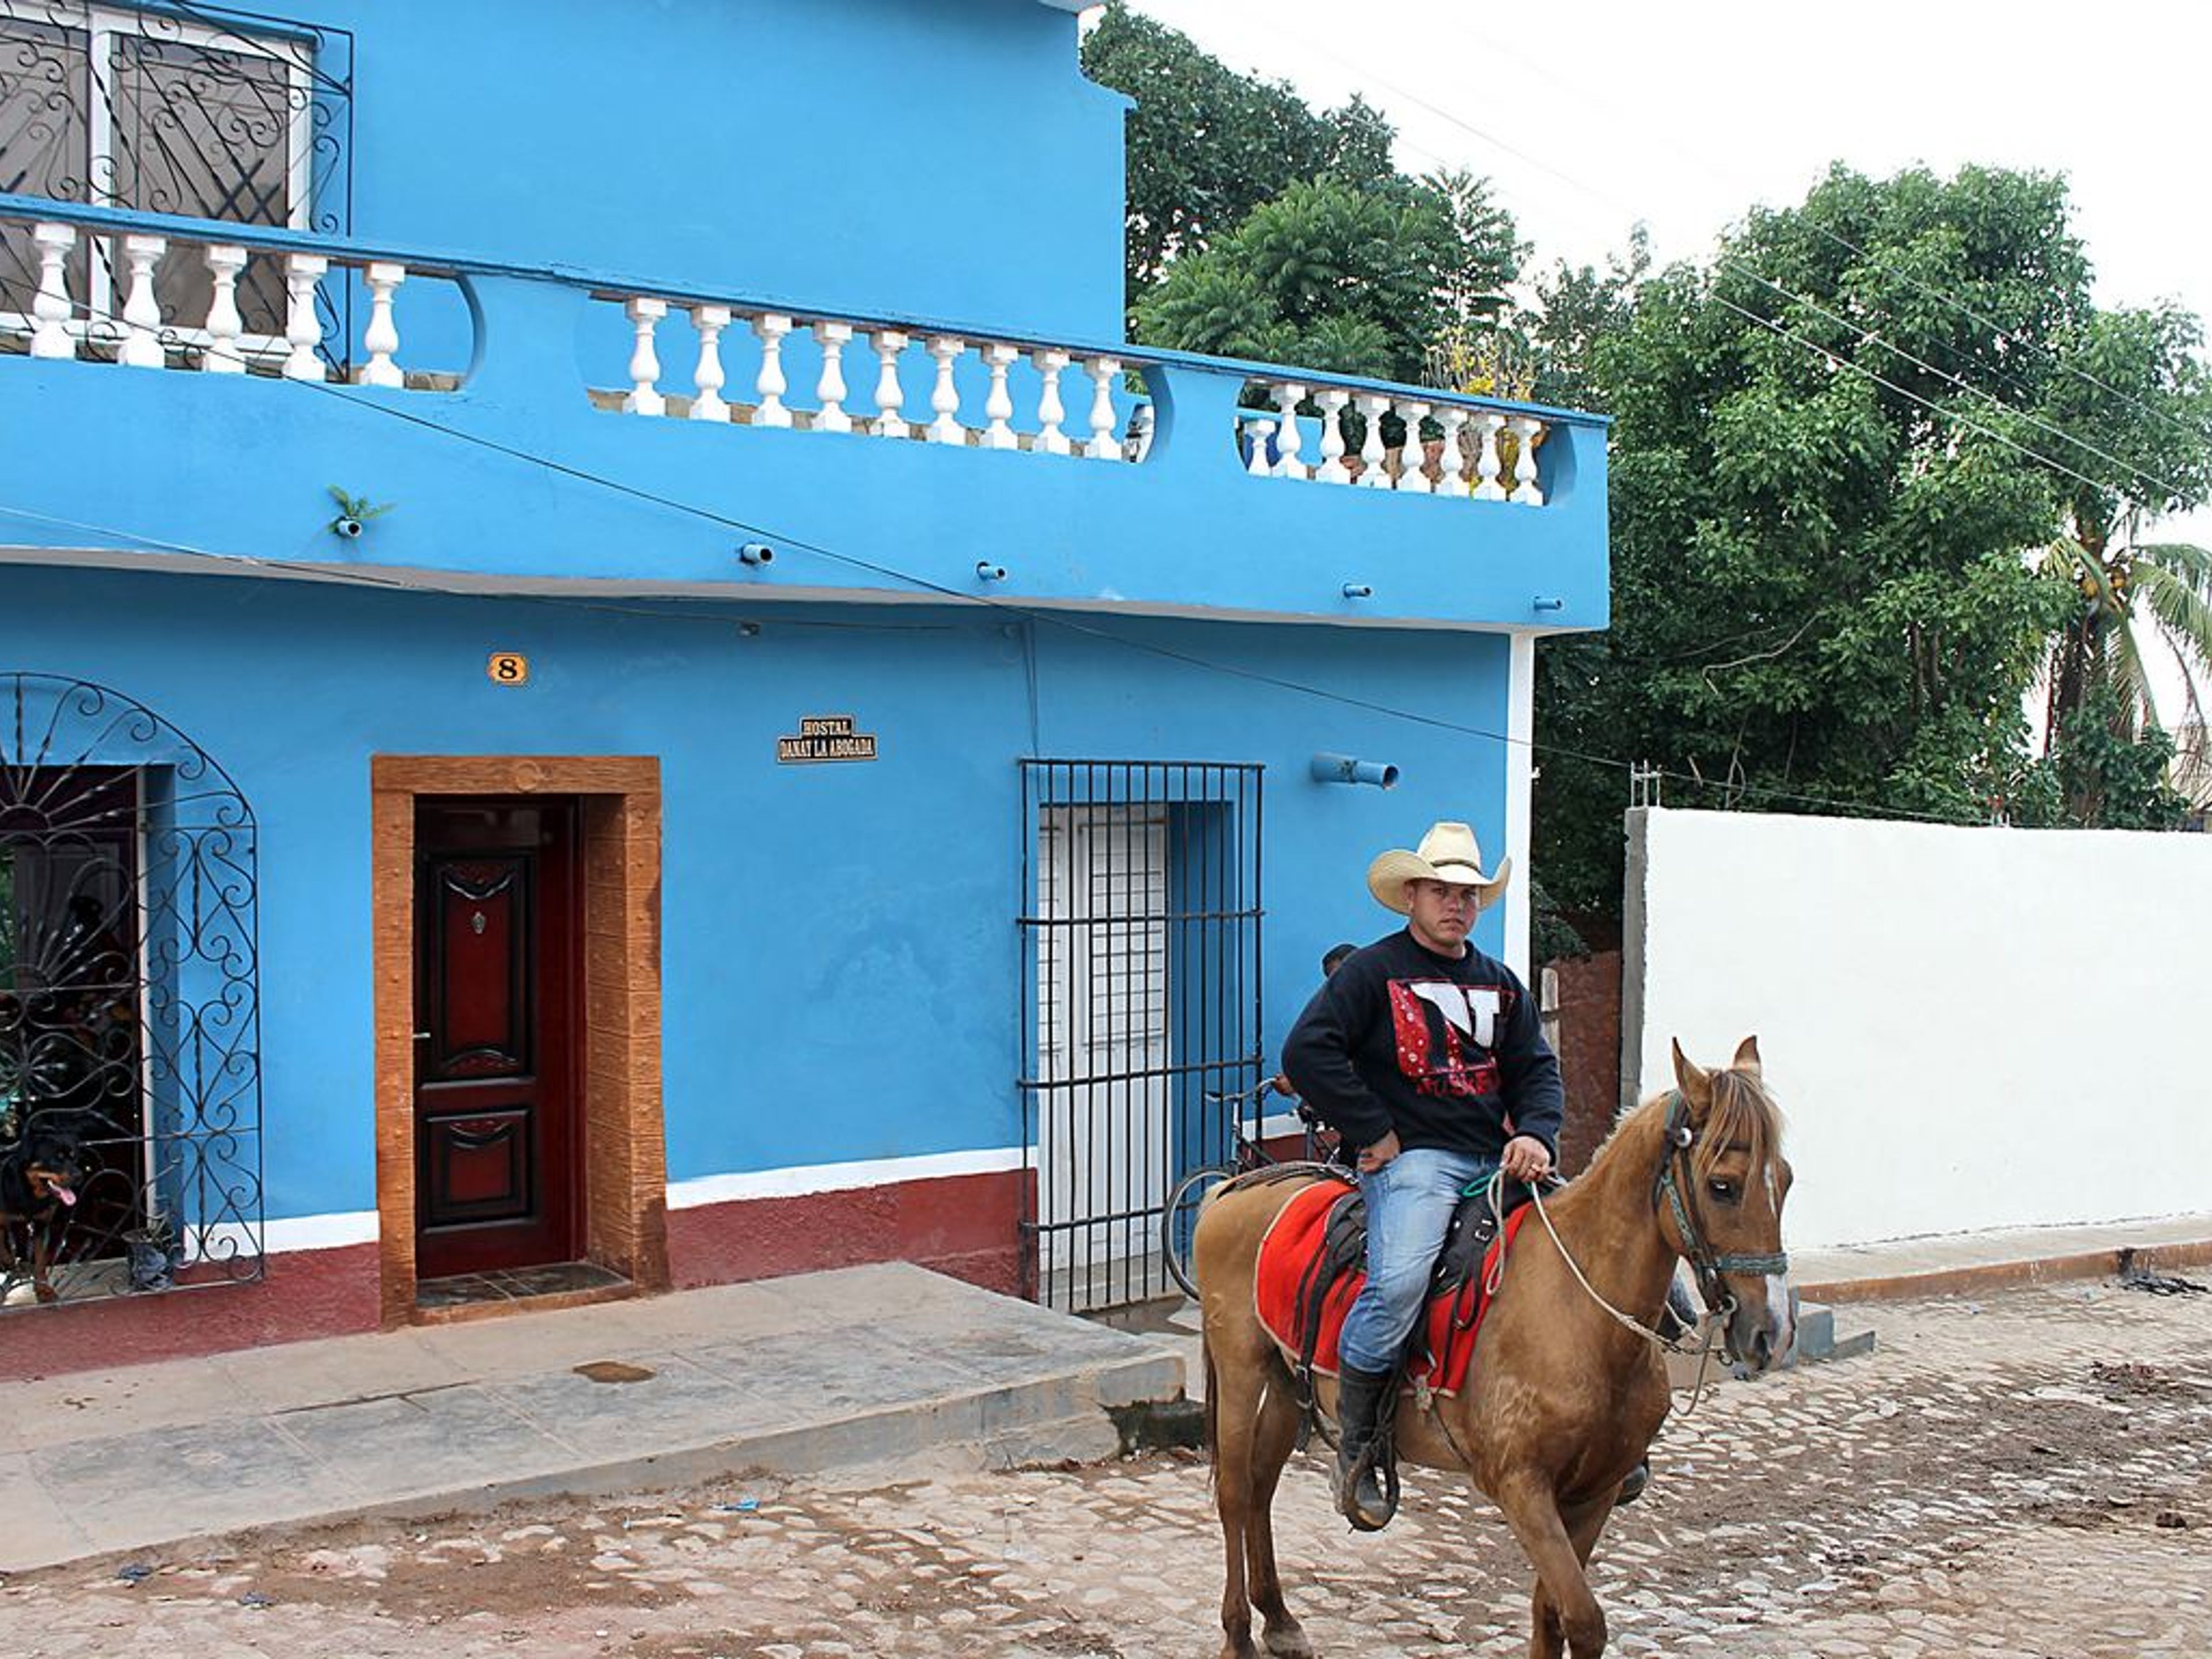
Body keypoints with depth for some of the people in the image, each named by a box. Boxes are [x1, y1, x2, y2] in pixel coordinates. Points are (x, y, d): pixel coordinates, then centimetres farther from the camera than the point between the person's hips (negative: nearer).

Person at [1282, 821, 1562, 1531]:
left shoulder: (1501, 984, 22)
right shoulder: (1372, 969, 2)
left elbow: (1536, 1069, 18)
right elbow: (1307, 1051, -8)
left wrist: (1535, 1134, -4)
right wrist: (1375, 1133, -10)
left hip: (1497, 1161, 6)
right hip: (1412, 1158, -6)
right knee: (1399, 1282, -31)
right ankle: (1355, 1446, -14)